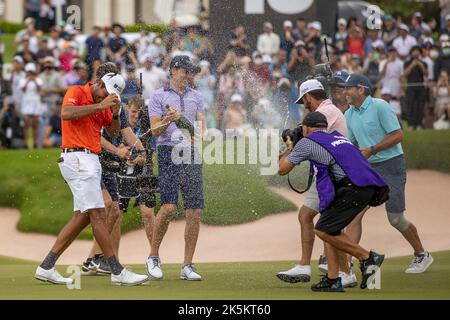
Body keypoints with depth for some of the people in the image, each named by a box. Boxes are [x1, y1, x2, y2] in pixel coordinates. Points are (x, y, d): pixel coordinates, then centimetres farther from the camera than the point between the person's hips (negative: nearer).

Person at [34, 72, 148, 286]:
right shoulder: (77, 92, -6)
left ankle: (46, 268, 9)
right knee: (97, 214, -11)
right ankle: (117, 272, -13)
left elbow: (113, 132, 20)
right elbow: (66, 113, -25)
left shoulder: (101, 104, 19)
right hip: (77, 158, -10)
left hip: (91, 161, 10)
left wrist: (115, 113, 1)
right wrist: (100, 106, -23)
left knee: (83, 216, 7)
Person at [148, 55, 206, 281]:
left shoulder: (196, 96, 20)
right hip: (169, 153, -4)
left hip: (192, 154, 4)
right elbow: (155, 130, 0)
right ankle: (153, 258, 0)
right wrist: (168, 120, -19)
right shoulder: (159, 96, 8)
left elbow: (201, 126, 14)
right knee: (169, 207, -18)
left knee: (195, 211, -3)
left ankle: (187, 267, 3)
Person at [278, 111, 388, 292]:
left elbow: (283, 170, 14)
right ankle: (333, 280, 13)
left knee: (323, 230, -6)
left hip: (353, 188, -8)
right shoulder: (338, 137, 30)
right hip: (369, 188, 8)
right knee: (330, 228, 17)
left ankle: (367, 257, -8)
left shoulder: (307, 142, 8)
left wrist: (288, 150, 34)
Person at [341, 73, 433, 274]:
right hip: (368, 168, 6)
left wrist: (372, 150, -20)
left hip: (391, 166, -6)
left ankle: (421, 255, 23)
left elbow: (397, 135, -16)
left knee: (395, 218, -1)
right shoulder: (349, 114, 9)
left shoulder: (380, 107, -14)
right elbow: (350, 143, 17)